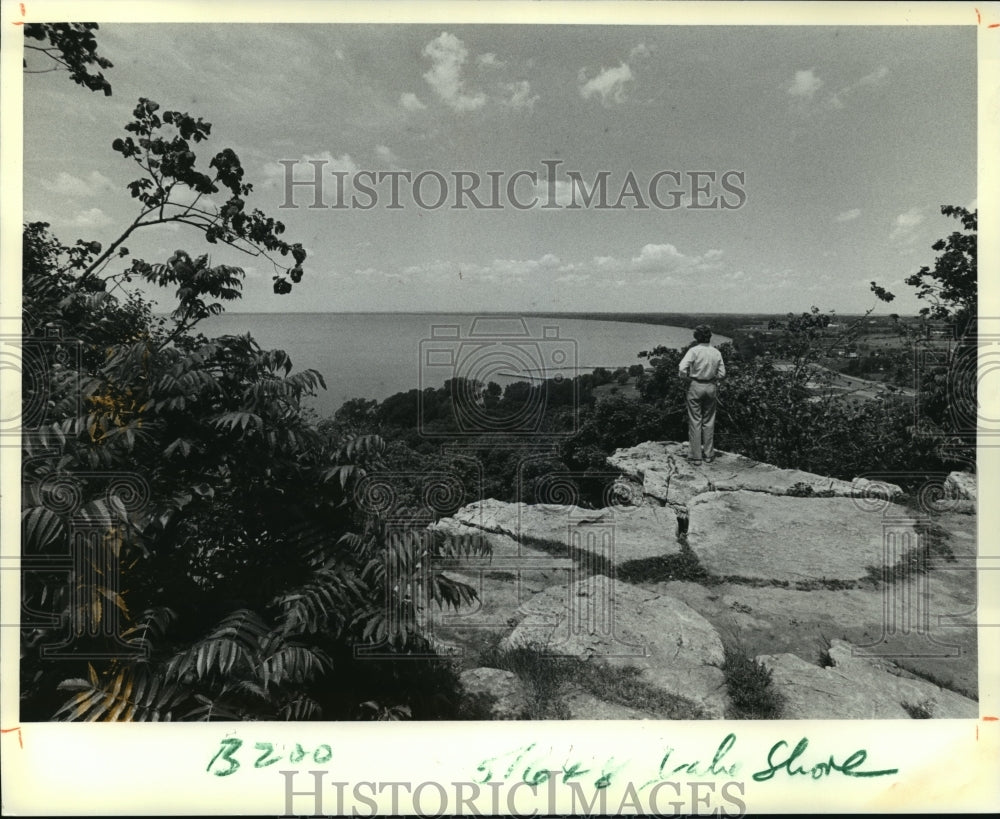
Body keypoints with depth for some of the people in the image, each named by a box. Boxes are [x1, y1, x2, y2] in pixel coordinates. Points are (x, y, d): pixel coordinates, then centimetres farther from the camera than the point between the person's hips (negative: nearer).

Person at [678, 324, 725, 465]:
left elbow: (682, 369, -21)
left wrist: (689, 377, -3)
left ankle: (696, 456, 5)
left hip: (695, 386, -3)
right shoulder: (716, 353, 0)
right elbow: (722, 374, 2)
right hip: (711, 387, 4)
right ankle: (709, 454, 21)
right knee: (709, 421, 14)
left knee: (695, 421, 3)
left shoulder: (694, 351, -12)